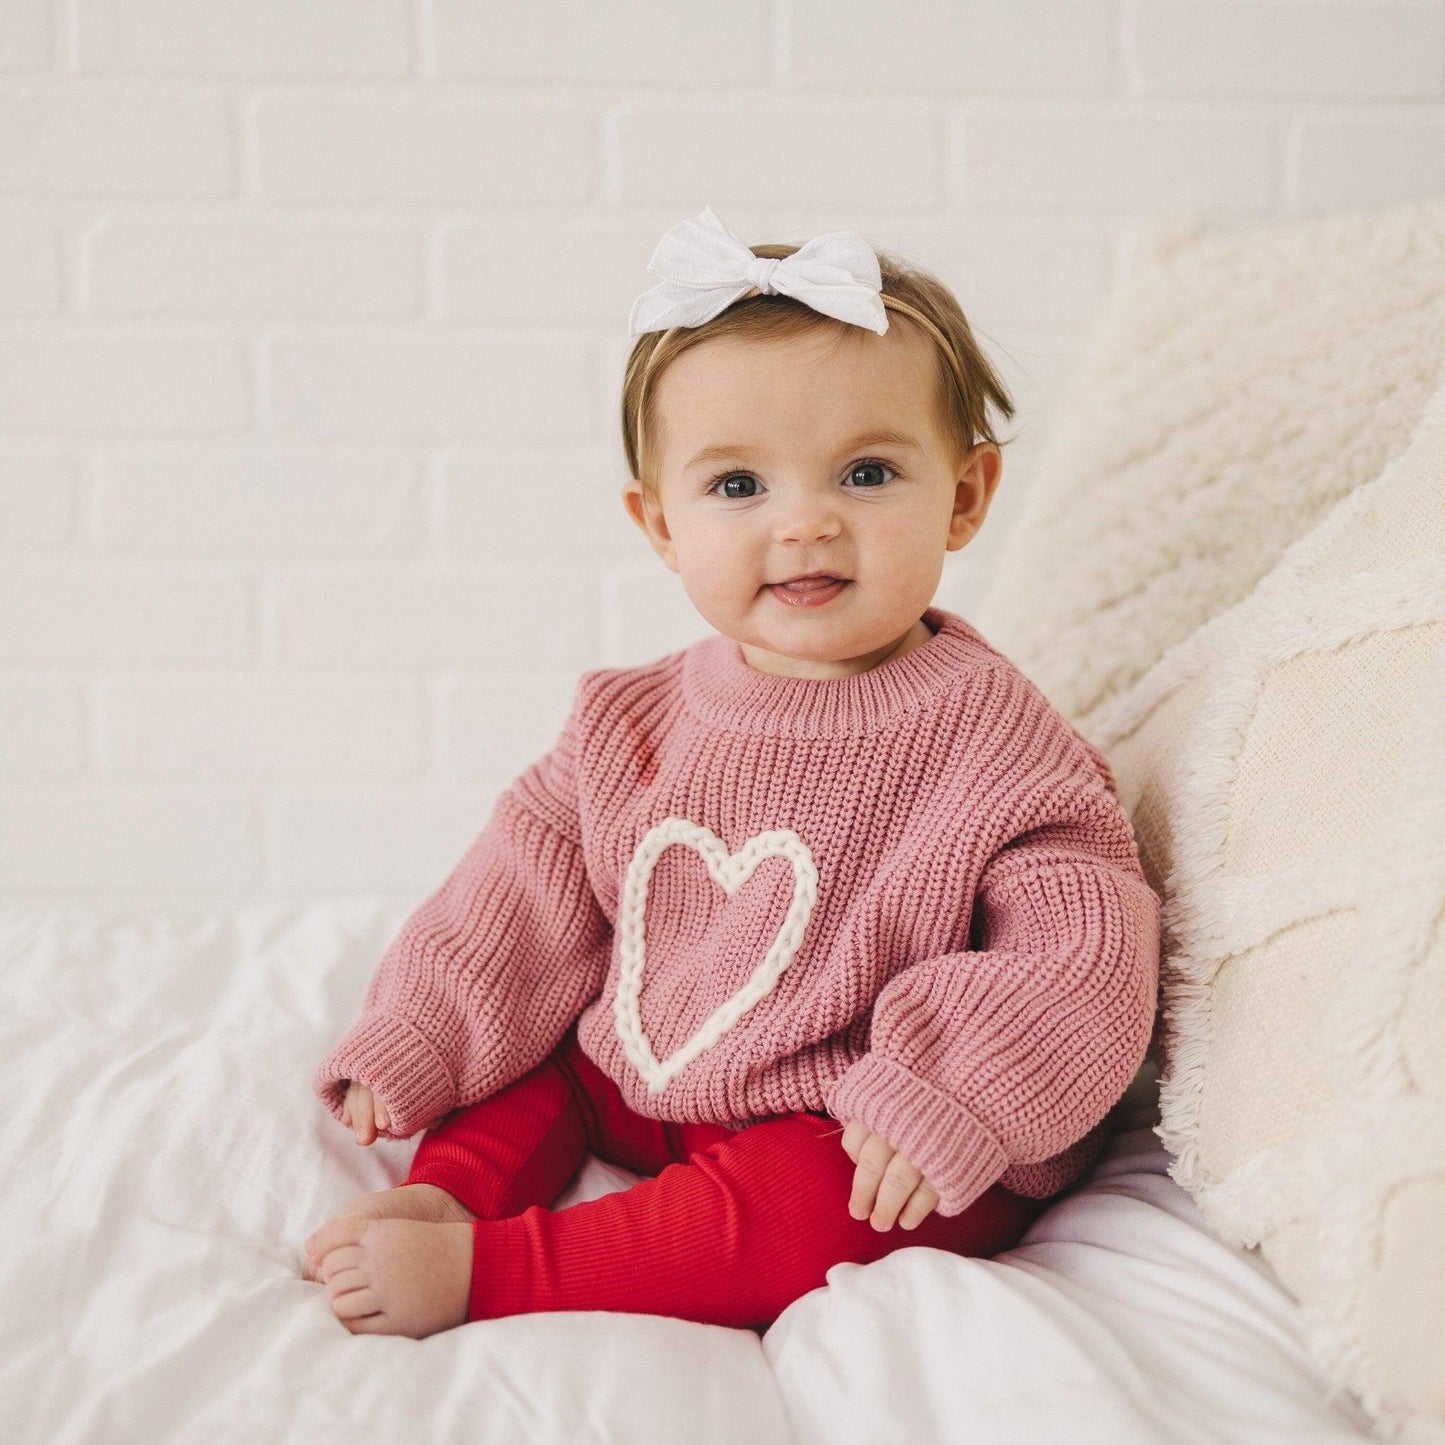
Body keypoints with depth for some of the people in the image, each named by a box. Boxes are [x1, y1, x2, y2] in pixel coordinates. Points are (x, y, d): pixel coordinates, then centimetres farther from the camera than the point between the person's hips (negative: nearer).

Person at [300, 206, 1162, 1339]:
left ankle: (485, 1270, -25)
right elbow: (530, 885, 7)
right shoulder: (639, 721, -1)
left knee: (801, 1206, -32)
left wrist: (946, 1096, -34)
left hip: (843, 1146, -6)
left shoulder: (982, 737, -17)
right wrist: (418, 1042, 2)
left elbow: (1083, 957, -21)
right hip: (631, 1088, 7)